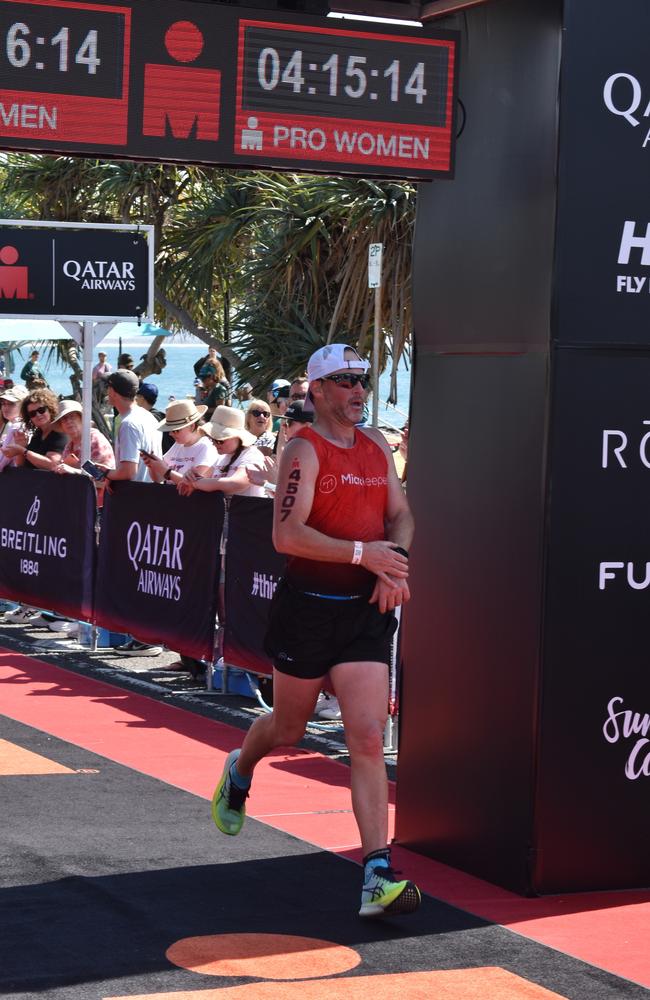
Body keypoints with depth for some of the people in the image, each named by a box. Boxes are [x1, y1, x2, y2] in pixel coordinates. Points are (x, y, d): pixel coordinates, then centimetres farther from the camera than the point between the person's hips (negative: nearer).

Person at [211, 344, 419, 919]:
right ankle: (239, 770, 51)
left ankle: (378, 878, -11)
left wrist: (394, 563, -4)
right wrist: (362, 553, -25)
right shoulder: (305, 450, -11)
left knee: (369, 739, -7)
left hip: (366, 611, 4)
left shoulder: (377, 446, 10)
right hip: (308, 608, -4)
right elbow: (287, 535, -21)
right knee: (287, 731, 15)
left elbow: (400, 516, 17)